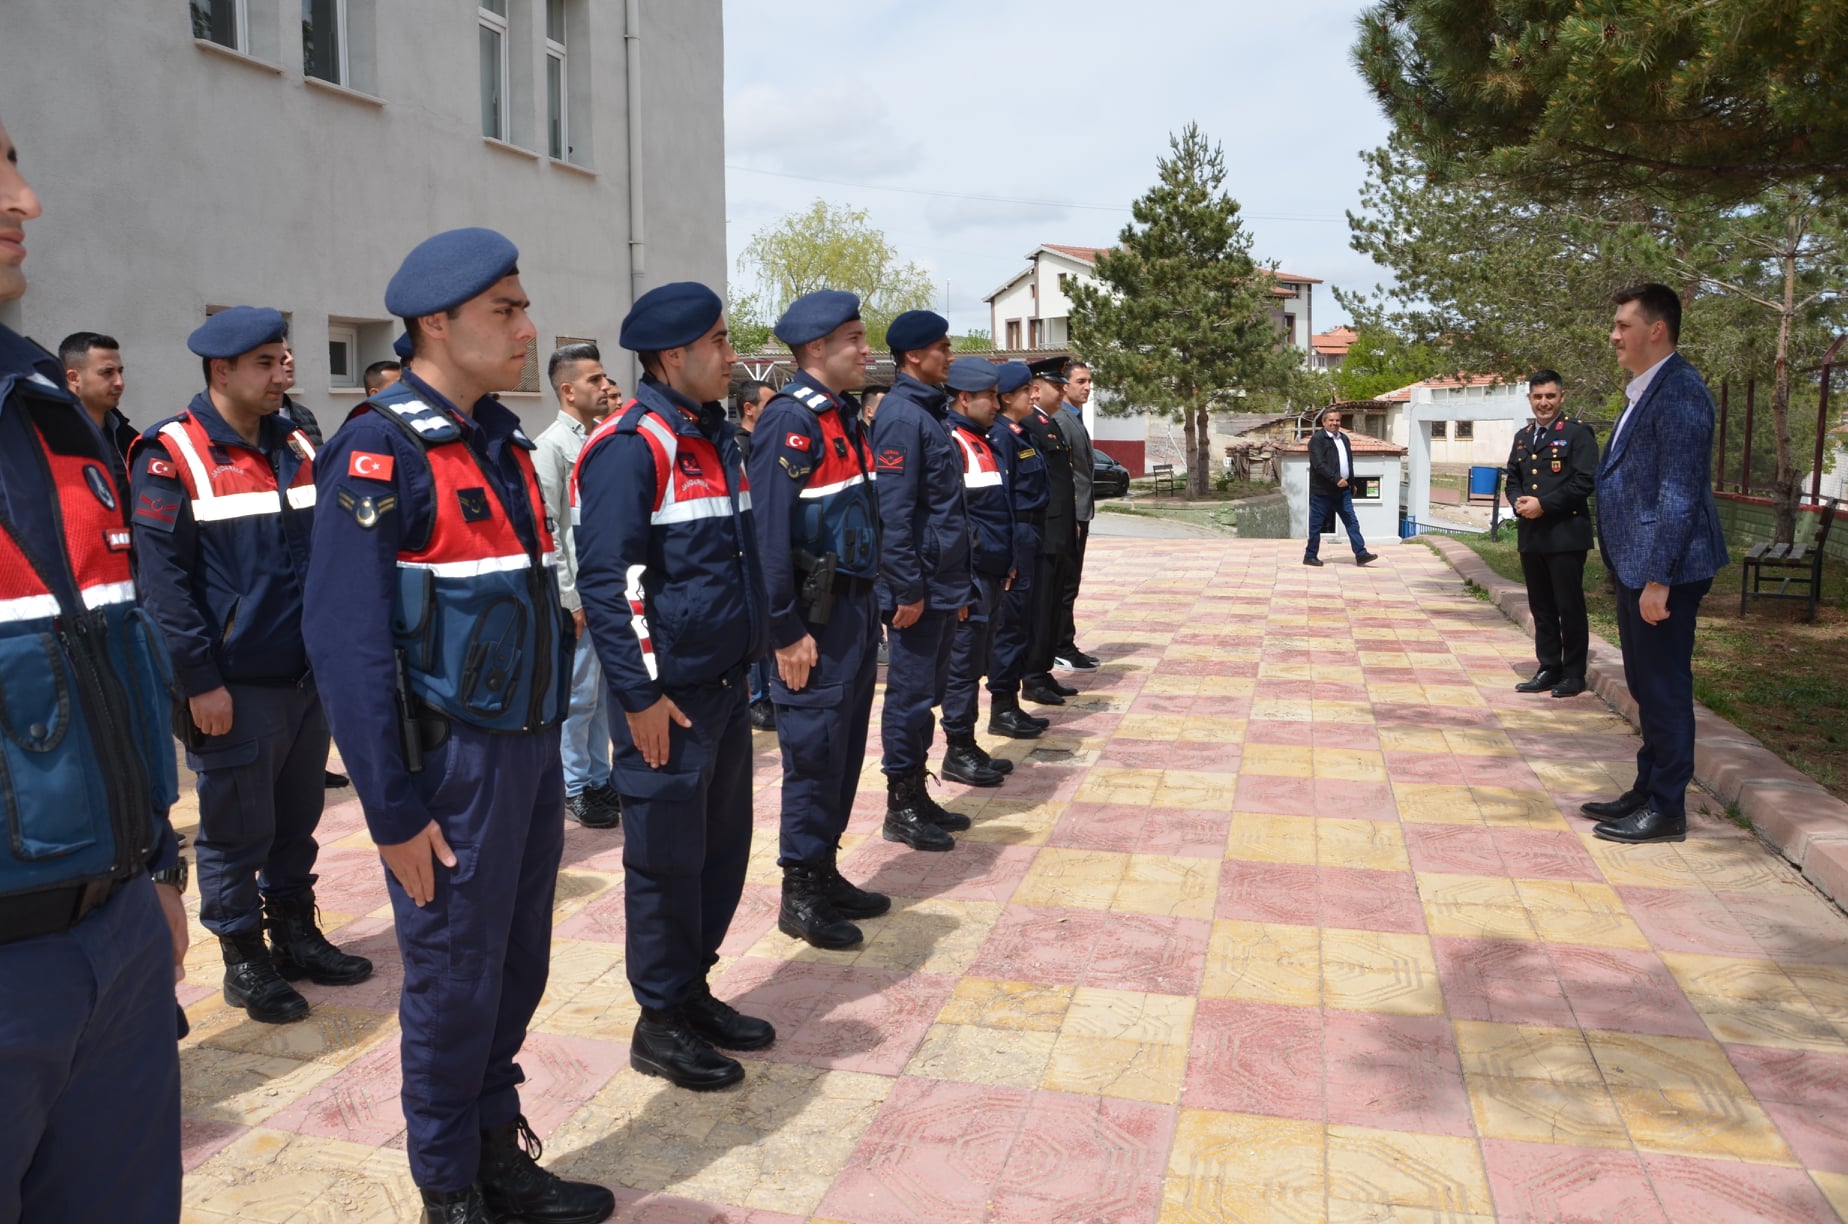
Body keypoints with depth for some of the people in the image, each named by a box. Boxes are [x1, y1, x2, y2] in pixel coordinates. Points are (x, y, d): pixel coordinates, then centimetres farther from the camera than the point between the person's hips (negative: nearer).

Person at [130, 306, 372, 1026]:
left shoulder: (297, 448, 10)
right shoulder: (172, 457, -9)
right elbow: (164, 580, -13)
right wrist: (201, 682, -16)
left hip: (308, 677, 6)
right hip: (235, 689, -6)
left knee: (297, 822, 16)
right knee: (236, 832, 6)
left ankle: (296, 934, 31)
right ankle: (244, 960, 20)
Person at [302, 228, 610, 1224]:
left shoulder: (501, 441, 10)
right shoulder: (380, 453, -14)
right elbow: (347, 642, -17)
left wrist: (549, 742, 14)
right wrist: (393, 811, -16)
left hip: (529, 747, 7)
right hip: (451, 763, -7)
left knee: (517, 971, 17)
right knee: (453, 987, 7)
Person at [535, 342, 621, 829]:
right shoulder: (551, 445, -10)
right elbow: (546, 528, -13)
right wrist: (569, 599, -14)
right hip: (580, 593, -7)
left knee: (604, 692, 15)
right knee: (579, 694, 2)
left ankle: (600, 779, 27)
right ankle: (576, 787, 16)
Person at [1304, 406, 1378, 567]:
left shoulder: (1344, 438, 17)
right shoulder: (1317, 439, -9)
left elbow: (1349, 462, 24)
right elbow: (1319, 464, -20)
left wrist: (1352, 484, 20)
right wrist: (1336, 479, -26)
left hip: (1342, 489, 7)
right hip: (1322, 490, -7)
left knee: (1352, 522, 2)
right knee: (1316, 524, 1)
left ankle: (1361, 554, 2)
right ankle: (1310, 556, 11)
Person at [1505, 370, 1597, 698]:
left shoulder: (1577, 433, -4)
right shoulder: (1522, 437, 17)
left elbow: (1585, 480, -12)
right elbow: (1513, 480, 17)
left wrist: (1544, 504, -17)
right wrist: (1518, 501, -5)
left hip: (1565, 533, -6)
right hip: (1530, 535, 6)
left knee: (1569, 606, 0)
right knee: (1541, 607, 11)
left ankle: (1574, 674, 9)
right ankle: (1549, 669, 19)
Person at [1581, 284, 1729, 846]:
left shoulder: (1678, 392, -15)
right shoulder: (1645, 392, 15)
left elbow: (1679, 494, -20)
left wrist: (1658, 579, -22)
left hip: (1662, 569, -10)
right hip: (1635, 567, 10)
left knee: (1665, 689, -1)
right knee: (1647, 688, 16)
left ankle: (1666, 809, 9)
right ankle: (1646, 792, 27)